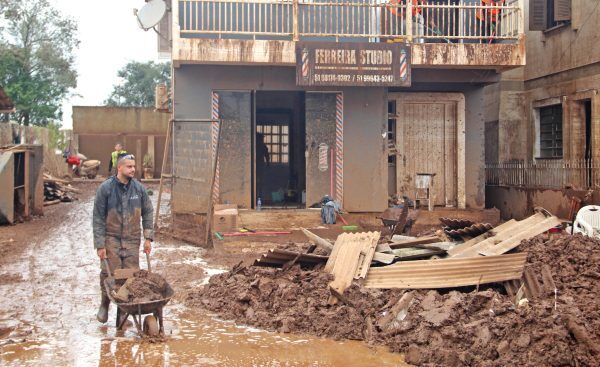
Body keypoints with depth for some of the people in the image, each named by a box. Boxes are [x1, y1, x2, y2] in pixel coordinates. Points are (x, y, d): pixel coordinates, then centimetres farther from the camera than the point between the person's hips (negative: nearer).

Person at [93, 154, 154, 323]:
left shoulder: (139, 188, 1)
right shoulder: (105, 188, -8)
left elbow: (147, 213, 9)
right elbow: (98, 218, -6)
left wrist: (148, 238, 4)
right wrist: (100, 244, -10)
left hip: (132, 239, 3)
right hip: (111, 238, -3)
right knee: (109, 274, -5)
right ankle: (105, 305, 21)